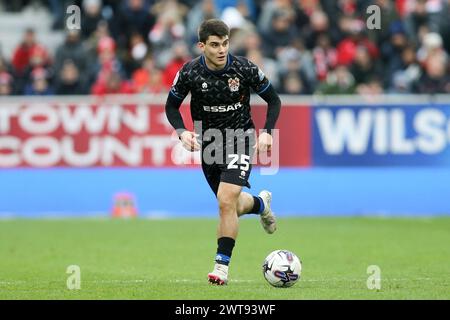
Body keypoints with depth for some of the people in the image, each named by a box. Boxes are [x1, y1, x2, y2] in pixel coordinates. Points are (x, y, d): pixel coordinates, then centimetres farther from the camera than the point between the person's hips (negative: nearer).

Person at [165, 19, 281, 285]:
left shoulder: (244, 69, -17)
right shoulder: (190, 73, -14)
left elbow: (273, 100, -3)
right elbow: (172, 106, 2)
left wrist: (267, 132, -17)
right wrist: (182, 132, -16)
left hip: (240, 138, -3)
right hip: (208, 141, 3)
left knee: (226, 201, -21)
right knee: (234, 207, 13)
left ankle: (222, 266, -12)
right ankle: (261, 204, 50)